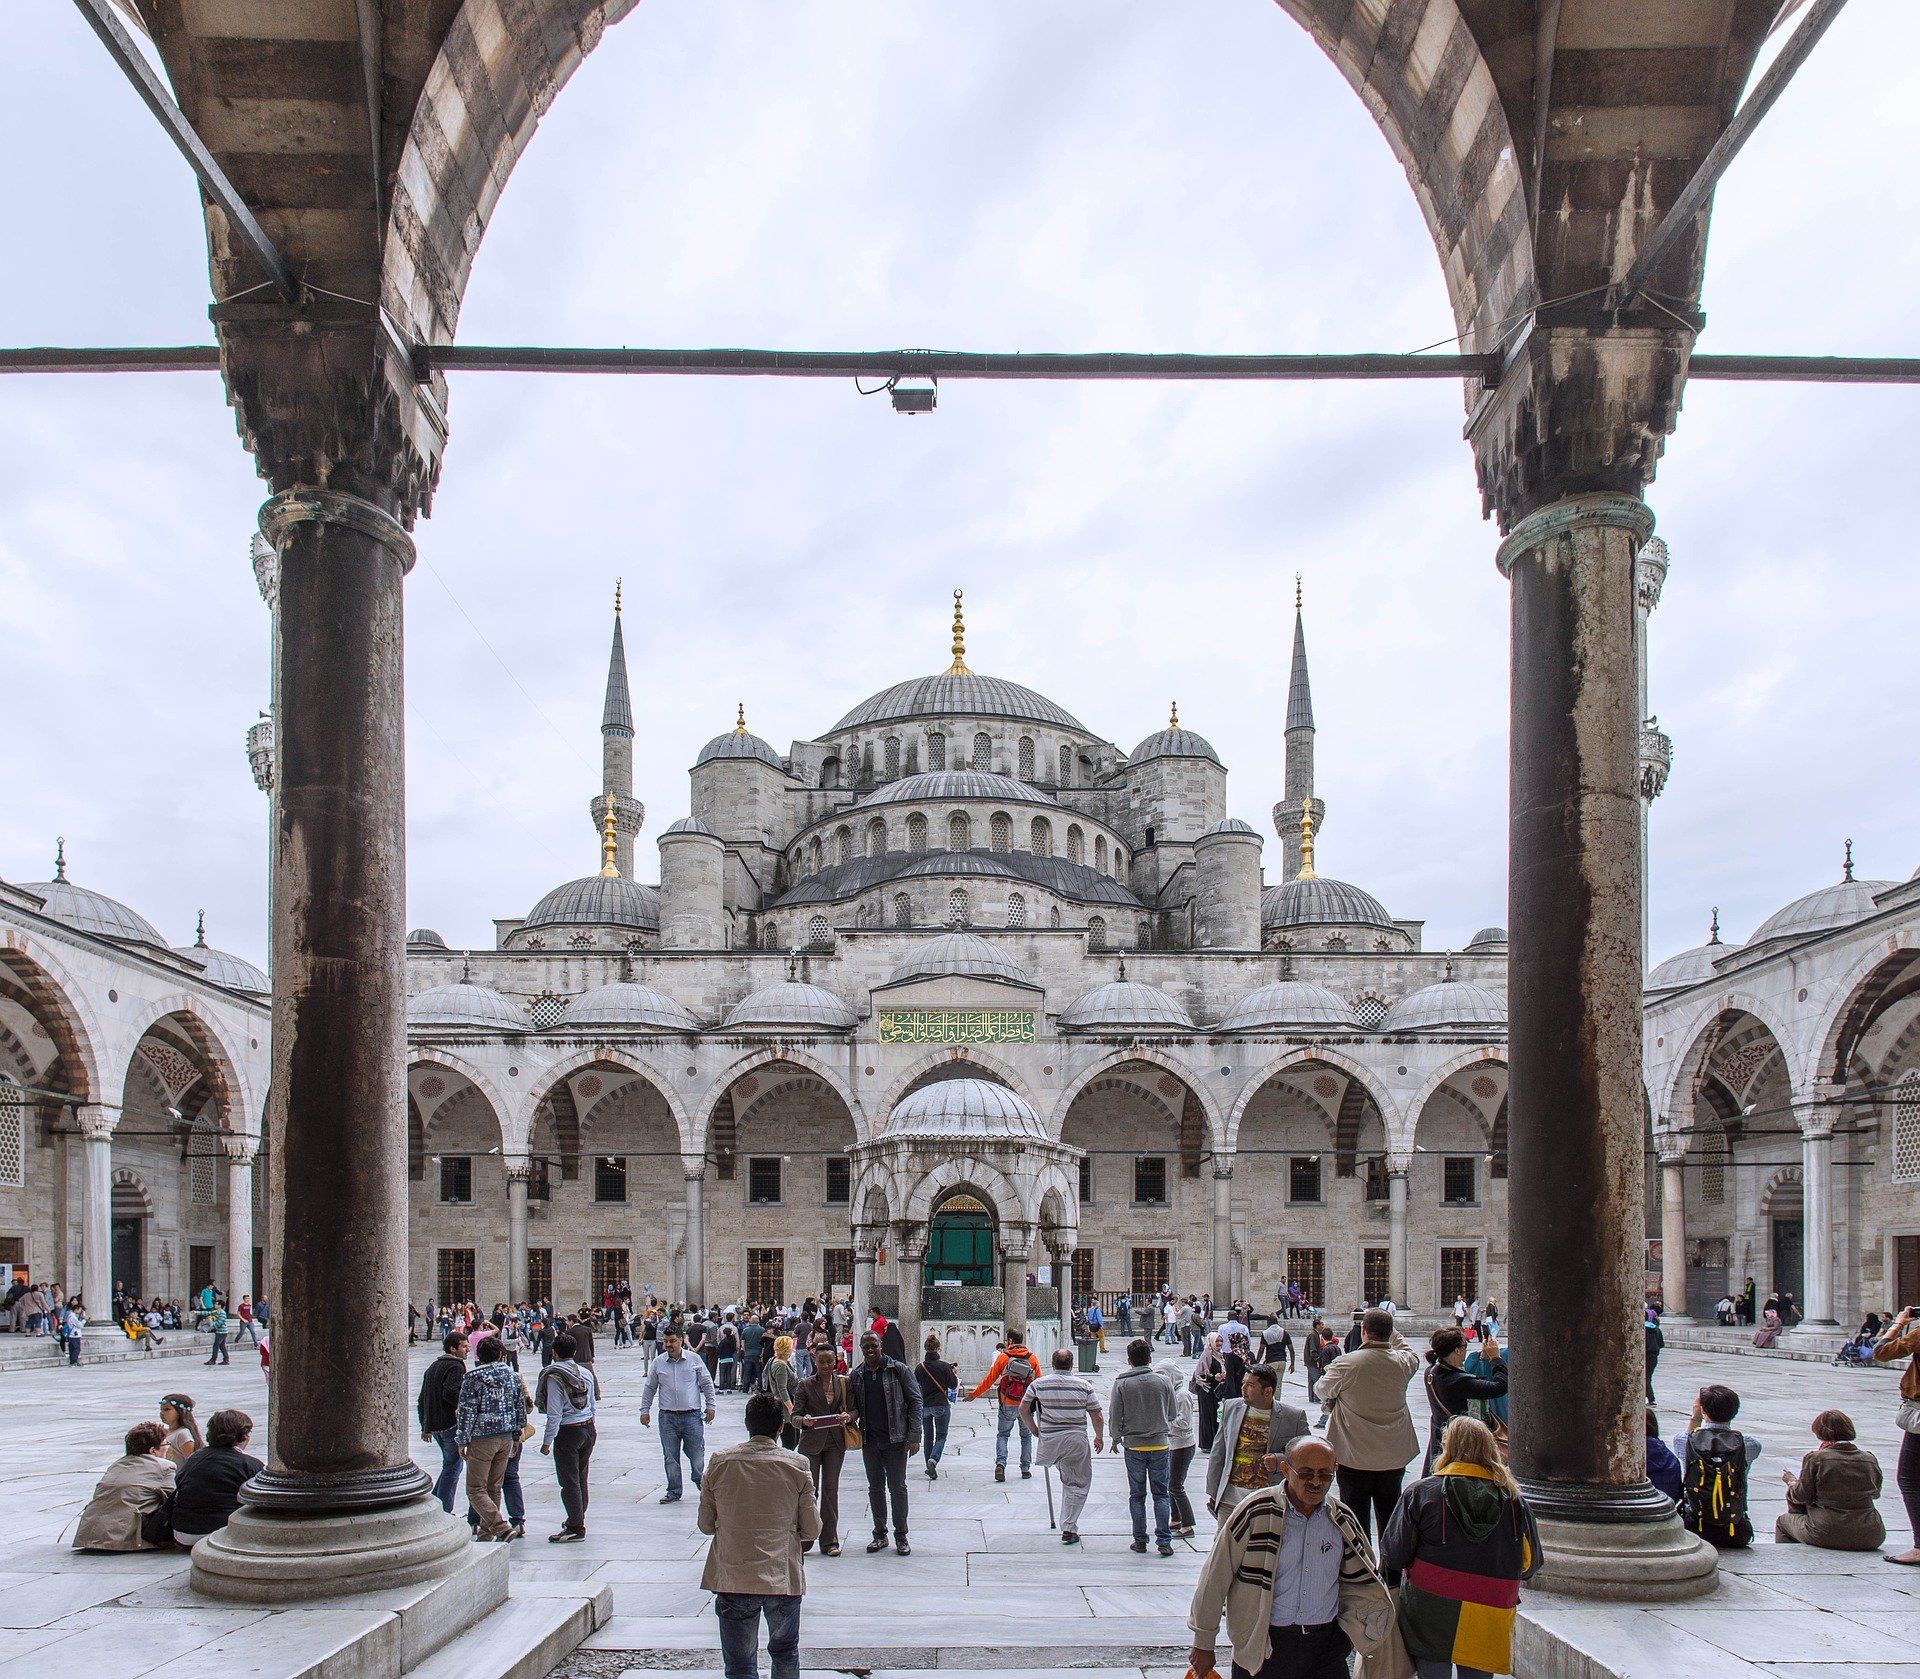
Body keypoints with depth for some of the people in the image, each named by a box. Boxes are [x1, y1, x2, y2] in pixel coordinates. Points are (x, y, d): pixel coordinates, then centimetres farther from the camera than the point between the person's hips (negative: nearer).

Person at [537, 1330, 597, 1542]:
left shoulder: (554, 1377, -16)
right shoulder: (586, 1372, 5)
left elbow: (554, 1414, -18)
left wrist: (547, 1442, -12)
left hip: (567, 1433, -7)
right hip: (589, 1429, 7)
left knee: (569, 1481, -1)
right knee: (581, 1478, 18)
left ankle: (576, 1528, 0)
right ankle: (578, 1518, 30)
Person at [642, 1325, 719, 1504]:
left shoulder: (694, 1360, 1)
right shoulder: (658, 1363, 4)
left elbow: (707, 1383, 7)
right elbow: (649, 1388, 13)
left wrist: (710, 1405, 3)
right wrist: (645, 1410, 10)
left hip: (692, 1415, -1)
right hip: (668, 1417, 2)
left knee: (697, 1454, 2)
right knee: (670, 1457, 5)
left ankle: (702, 1484, 21)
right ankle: (673, 1492, 16)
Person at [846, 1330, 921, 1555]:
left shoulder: (898, 1370, -5)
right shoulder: (856, 1376, 5)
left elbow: (915, 1401, -5)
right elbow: (853, 1406, 9)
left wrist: (913, 1436, -11)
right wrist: (850, 1418, -16)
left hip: (895, 1439, -4)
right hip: (869, 1441, 4)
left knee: (897, 1487, 1)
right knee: (875, 1487, 12)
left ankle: (901, 1536, 12)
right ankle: (880, 1534, 23)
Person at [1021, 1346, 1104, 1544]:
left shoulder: (1039, 1384, -1)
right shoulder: (1084, 1385, -4)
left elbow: (1023, 1409, 3)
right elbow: (1097, 1418, 0)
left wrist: (1034, 1430, 18)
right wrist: (1099, 1437, 17)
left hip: (1049, 1440, 1)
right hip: (1076, 1442, -1)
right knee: (1078, 1485, 10)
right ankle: (1069, 1529, 8)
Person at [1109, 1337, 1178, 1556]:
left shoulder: (1121, 1384, -6)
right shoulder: (1162, 1382, -2)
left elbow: (1114, 1417, -3)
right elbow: (1172, 1415, 7)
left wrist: (1116, 1439, 13)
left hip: (1133, 1446, -1)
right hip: (1160, 1445, 1)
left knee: (1137, 1495, 10)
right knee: (1161, 1494, 7)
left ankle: (1140, 1540, 12)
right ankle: (1164, 1540, 0)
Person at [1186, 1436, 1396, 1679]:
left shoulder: (1342, 1520, 4)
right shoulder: (1256, 1513, -11)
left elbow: (1360, 1580, 21)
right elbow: (1215, 1578, -6)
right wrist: (1203, 1644, -2)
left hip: (1326, 1644, 3)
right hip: (1264, 1645, -3)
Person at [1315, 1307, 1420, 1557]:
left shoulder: (1346, 1363, -19)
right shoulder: (1402, 1362, -8)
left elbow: (1323, 1391, -2)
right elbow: (1413, 1356, 19)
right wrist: (1391, 1332, 20)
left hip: (1355, 1457, -4)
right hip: (1394, 1457, 4)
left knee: (1356, 1520, 7)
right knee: (1389, 1518, 16)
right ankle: (1392, 1575, 24)